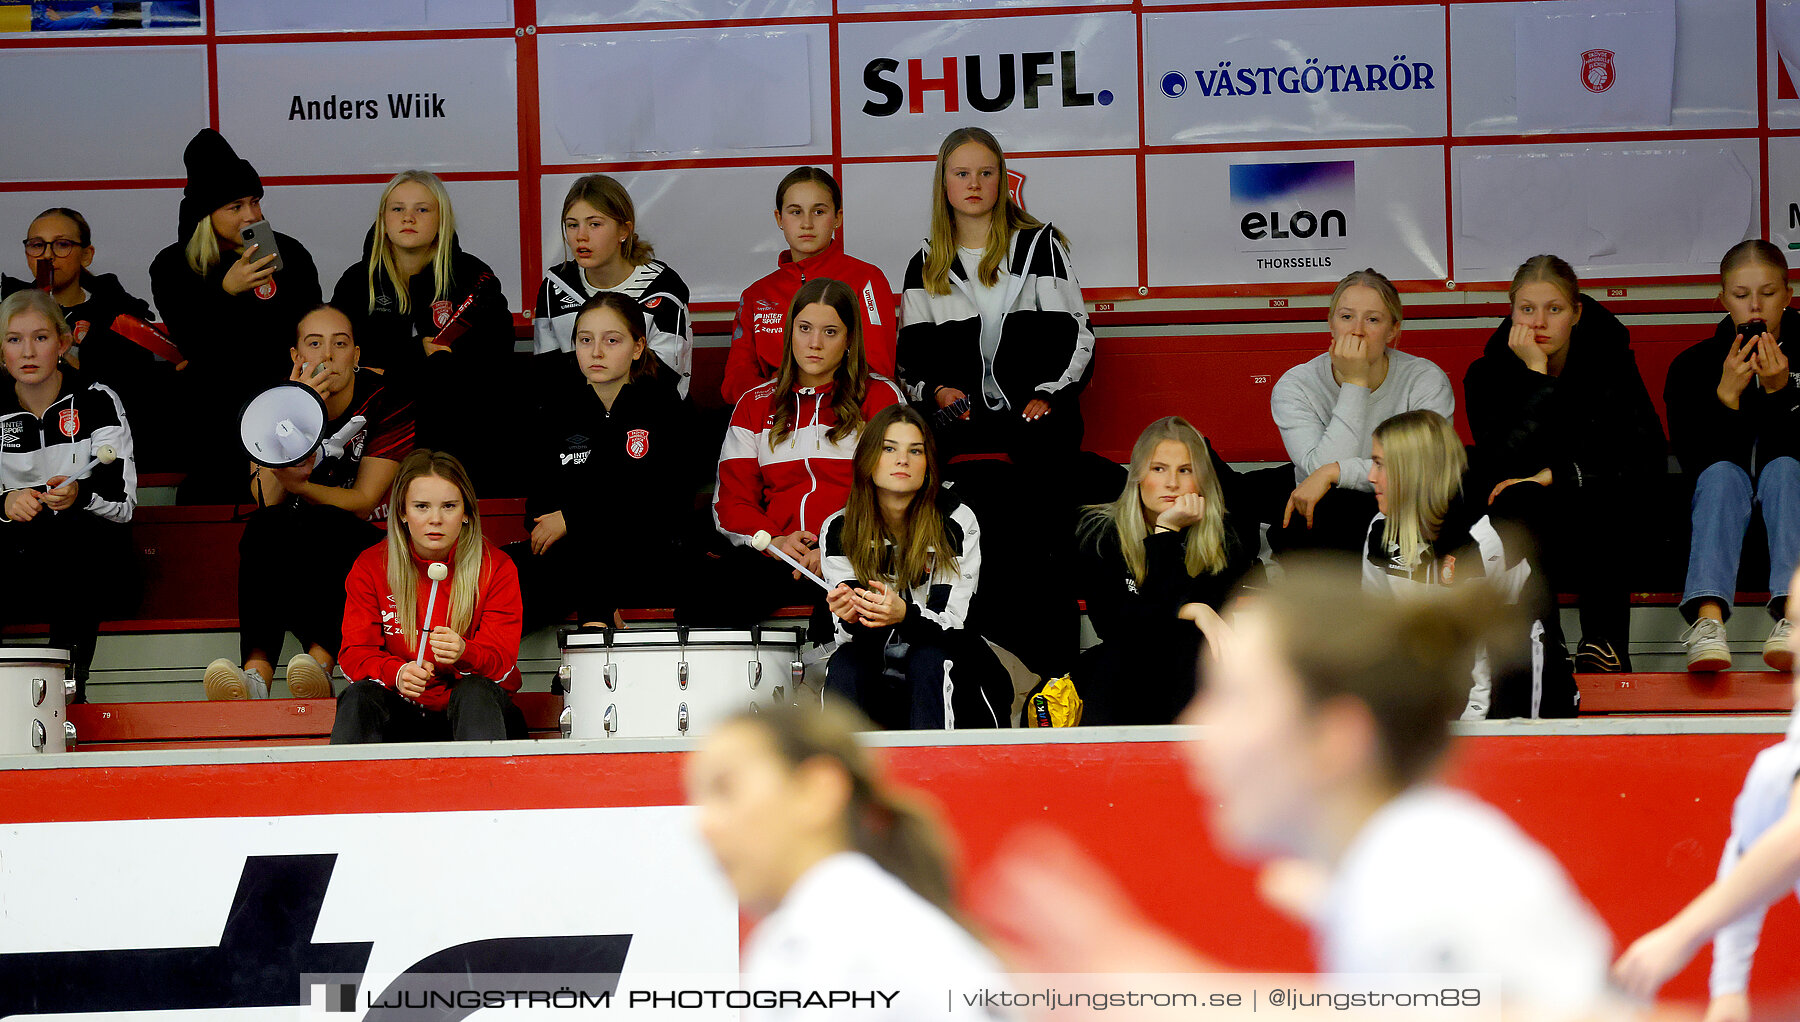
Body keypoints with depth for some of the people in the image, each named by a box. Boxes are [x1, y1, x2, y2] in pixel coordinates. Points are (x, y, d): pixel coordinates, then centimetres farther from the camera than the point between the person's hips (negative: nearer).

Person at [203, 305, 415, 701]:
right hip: (291, 550, 2)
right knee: (265, 525, -32)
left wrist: (297, 485, -32)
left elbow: (362, 503, -12)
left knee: (324, 525, -35)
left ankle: (320, 660, -54)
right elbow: (267, 499, -15)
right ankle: (255, 673, -50)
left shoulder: (386, 404, -7)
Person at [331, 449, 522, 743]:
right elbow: (356, 653, -6)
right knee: (359, 695, -29)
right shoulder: (370, 567, 1)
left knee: (476, 691, -33)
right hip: (402, 712, 1)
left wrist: (464, 653, -34)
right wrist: (396, 673, -30)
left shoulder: (496, 568, -3)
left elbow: (502, 662, -10)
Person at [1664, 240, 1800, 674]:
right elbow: (1693, 458, -6)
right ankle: (1708, 618, -57)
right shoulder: (1693, 365, 4)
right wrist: (1727, 394, -18)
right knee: (1723, 473, -33)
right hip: (1722, 500, 0)